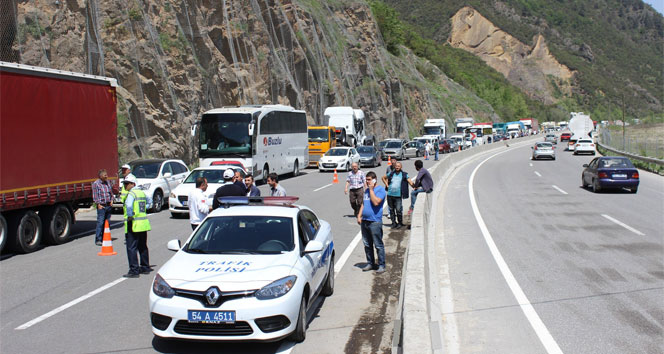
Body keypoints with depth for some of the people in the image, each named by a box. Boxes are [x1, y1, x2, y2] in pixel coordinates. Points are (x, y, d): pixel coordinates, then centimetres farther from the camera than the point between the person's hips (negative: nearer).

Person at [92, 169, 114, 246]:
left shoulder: (108, 182, 14)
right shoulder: (96, 183, -5)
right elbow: (95, 196, -7)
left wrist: (111, 200, 9)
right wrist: (98, 205, -12)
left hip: (108, 205, 6)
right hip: (101, 206, -6)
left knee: (107, 222, 7)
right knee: (100, 222, -9)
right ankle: (98, 240, -5)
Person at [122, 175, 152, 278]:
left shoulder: (131, 194, -12)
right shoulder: (141, 192, 14)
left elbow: (129, 206, -30)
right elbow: (149, 202, 30)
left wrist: (130, 216, -18)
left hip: (134, 225, -9)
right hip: (144, 224, 9)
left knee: (131, 248, -5)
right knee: (143, 247, 17)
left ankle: (134, 270, -7)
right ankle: (145, 268, 24)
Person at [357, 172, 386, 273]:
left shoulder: (380, 189, -6)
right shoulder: (366, 190, 16)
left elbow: (376, 202, -20)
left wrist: (371, 189, -13)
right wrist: (359, 215, 10)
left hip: (375, 222, -7)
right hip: (364, 221, 7)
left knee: (378, 245, -2)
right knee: (367, 244, 12)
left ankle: (381, 265, 5)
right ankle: (370, 263, 22)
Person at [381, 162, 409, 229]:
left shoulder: (404, 174, 2)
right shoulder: (391, 174, 8)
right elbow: (383, 177, 21)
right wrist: (386, 184, 11)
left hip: (398, 195, -3)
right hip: (390, 195, 3)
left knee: (398, 210, -7)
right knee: (391, 209, 9)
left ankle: (400, 223, 9)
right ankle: (394, 223, 21)